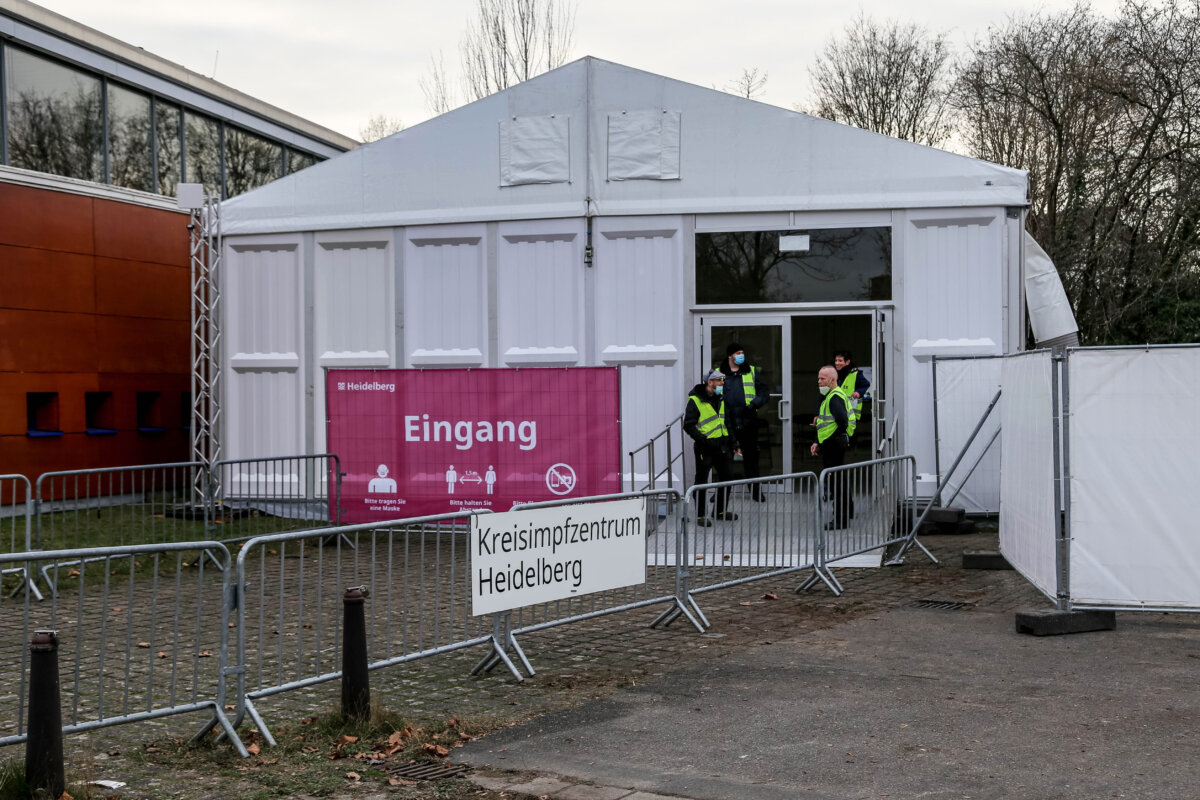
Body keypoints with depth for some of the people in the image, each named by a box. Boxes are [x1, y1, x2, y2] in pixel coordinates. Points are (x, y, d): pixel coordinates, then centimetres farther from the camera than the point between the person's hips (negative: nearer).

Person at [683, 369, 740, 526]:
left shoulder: (721, 399, 13)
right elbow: (688, 426, -12)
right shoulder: (695, 401, -10)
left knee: (726, 478, 13)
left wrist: (733, 442, 15)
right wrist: (703, 440, -21)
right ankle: (700, 515, 7)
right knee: (701, 482, -1)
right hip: (705, 448, -7)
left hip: (722, 447, 7)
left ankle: (721, 511, 28)